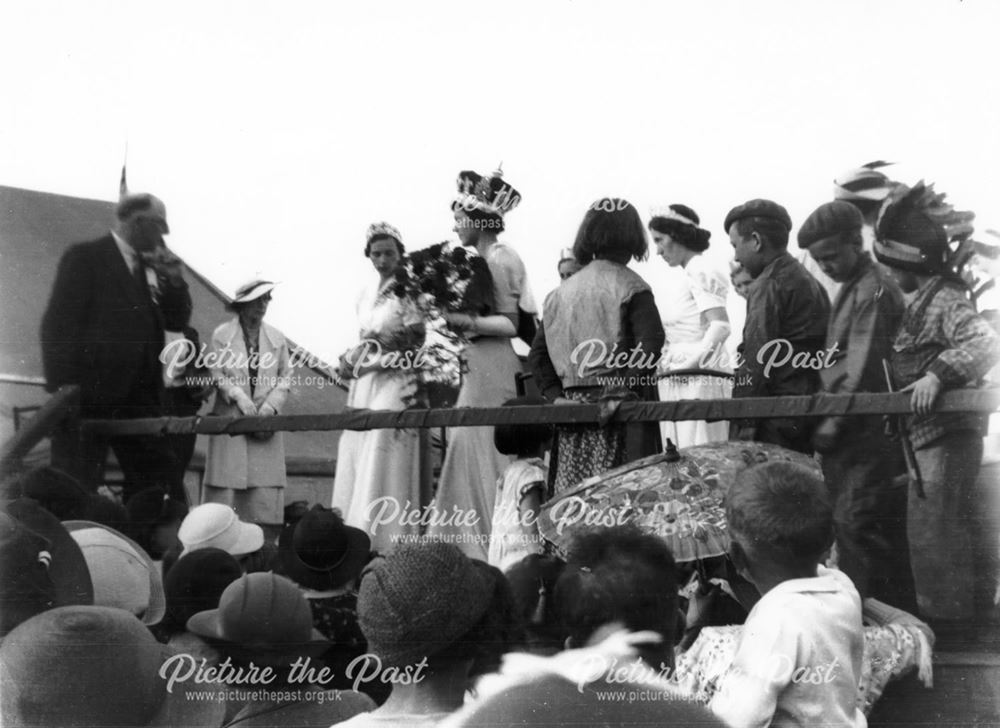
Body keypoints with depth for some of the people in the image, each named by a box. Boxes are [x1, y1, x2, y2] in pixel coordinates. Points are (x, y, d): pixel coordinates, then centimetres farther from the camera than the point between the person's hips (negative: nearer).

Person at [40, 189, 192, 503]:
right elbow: (57, 325, -10)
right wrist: (63, 392, -16)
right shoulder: (85, 258, -4)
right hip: (89, 397, -7)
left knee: (164, 486, 3)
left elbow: (177, 321, 17)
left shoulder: (150, 267, 16)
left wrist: (173, 279, 1)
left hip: (140, 399, 7)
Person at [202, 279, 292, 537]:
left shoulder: (277, 338, 10)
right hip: (230, 418, -2)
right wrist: (240, 397, -15)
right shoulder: (222, 335, 1)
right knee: (228, 481, -5)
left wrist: (271, 405, -7)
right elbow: (217, 374, -3)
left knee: (265, 488, -2)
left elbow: (286, 377, 8)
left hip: (266, 420, 2)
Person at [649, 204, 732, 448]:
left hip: (698, 381, -9)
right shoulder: (692, 274, 18)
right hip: (680, 385, 9)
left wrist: (692, 363, -22)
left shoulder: (699, 272, -9)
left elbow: (720, 326, -21)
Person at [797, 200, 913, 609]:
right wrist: (828, 416, 17)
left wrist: (834, 421, -16)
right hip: (849, 430, 10)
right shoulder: (851, 287, 18)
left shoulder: (874, 290, -13)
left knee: (855, 522, -11)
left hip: (867, 431, -10)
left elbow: (864, 367, -18)